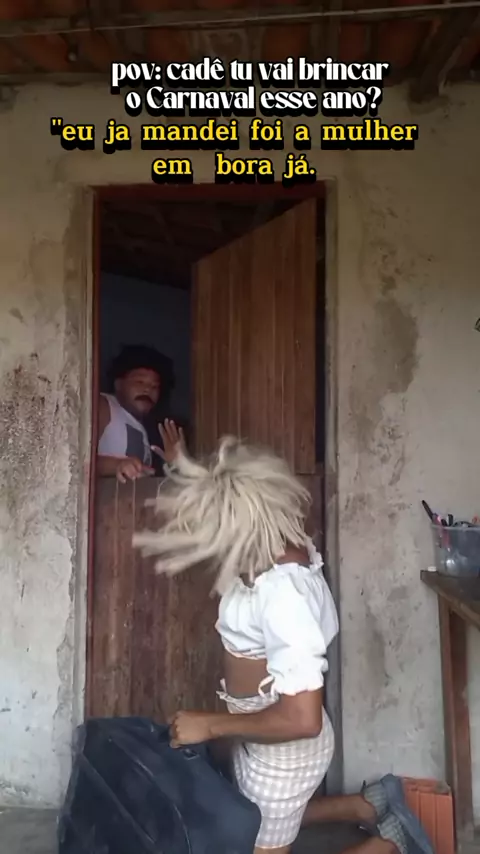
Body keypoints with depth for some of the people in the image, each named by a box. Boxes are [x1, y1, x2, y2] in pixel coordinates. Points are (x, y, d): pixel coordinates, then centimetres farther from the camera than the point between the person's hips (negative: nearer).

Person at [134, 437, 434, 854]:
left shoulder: (282, 590, -36)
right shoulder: (281, 545, -11)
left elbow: (302, 719, -35)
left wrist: (210, 725, -24)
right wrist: (184, 472, 11)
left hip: (282, 751, -9)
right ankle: (369, 804, 36)